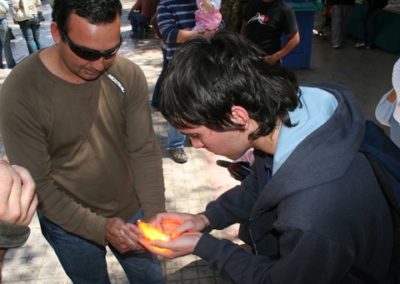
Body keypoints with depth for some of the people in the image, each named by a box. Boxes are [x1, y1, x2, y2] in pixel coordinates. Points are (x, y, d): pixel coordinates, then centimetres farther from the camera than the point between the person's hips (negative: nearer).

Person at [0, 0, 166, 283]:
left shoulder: (129, 75, -16)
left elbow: (145, 151, -12)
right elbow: (37, 185, -19)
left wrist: (155, 215, -22)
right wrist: (99, 228, -25)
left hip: (131, 211, 3)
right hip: (69, 226, -2)